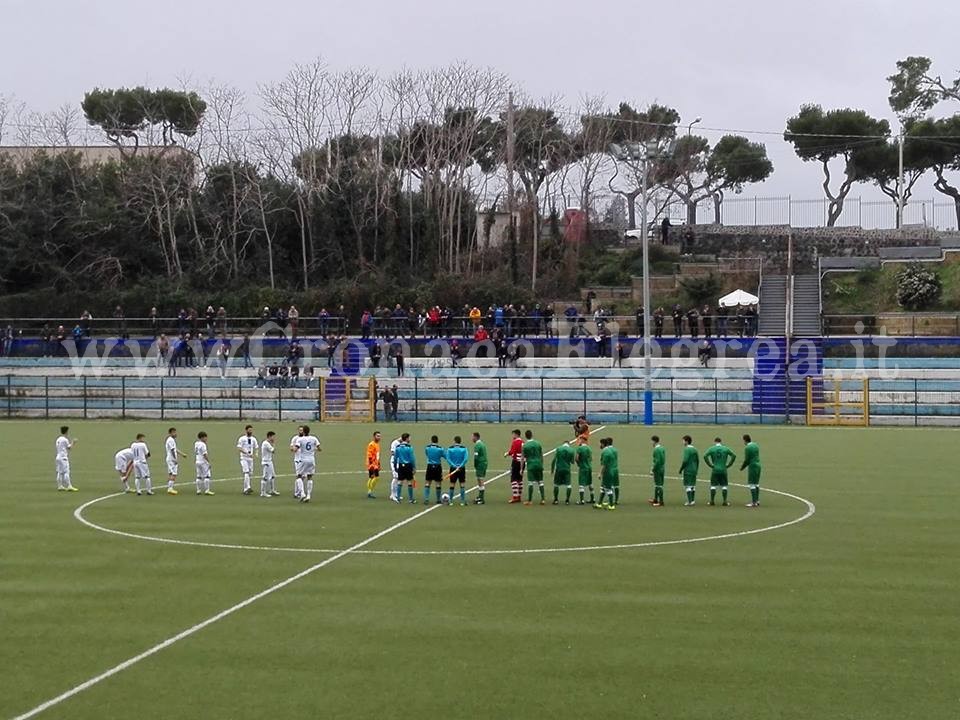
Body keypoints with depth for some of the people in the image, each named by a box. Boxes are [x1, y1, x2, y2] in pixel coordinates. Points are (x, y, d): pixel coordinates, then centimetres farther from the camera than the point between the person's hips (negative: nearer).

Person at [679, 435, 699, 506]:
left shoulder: (686, 449, -13)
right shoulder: (695, 449, 11)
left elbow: (685, 461, -19)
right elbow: (698, 461, 14)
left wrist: (680, 470, -10)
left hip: (688, 471, -8)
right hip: (694, 470, 8)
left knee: (688, 486, -5)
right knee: (693, 486, 12)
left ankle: (690, 502, -8)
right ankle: (693, 501, 15)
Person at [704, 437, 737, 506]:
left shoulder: (712, 449, -1)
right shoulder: (726, 449, 3)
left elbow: (705, 456, -12)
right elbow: (734, 456, 0)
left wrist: (710, 465, -4)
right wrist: (728, 465, 3)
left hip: (714, 470, -1)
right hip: (723, 470, 1)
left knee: (713, 485, 6)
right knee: (724, 486, 6)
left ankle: (712, 501, 6)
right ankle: (725, 501, 5)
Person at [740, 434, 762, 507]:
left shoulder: (747, 448, -15)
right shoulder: (756, 445, 11)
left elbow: (747, 460, -13)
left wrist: (742, 467, 4)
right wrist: (744, 464, 20)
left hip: (752, 466, -9)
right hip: (758, 465, 9)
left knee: (752, 484, -5)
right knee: (756, 484, 16)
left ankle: (754, 503, -6)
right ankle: (757, 501, 20)